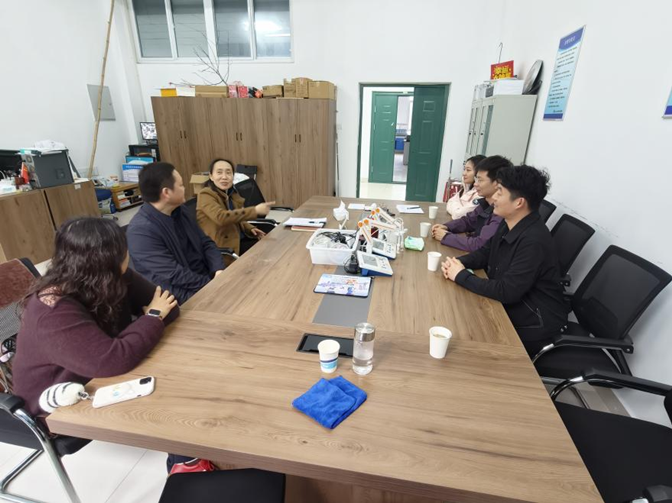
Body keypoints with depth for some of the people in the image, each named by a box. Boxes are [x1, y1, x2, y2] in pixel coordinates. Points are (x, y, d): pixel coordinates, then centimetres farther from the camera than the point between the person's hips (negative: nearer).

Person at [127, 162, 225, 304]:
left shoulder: (178, 211, 5)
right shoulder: (141, 230, -19)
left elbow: (205, 242, 7)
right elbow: (176, 277, -21)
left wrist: (218, 271, -10)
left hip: (207, 277, 7)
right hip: (183, 298, -7)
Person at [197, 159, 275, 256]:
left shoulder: (232, 193, 11)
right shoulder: (206, 195, -13)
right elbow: (221, 217, -31)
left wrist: (250, 229, 1)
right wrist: (255, 210, -33)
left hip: (239, 239, 8)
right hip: (222, 246, -8)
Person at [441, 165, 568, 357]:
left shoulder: (534, 240, -30)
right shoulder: (509, 224, -1)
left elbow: (506, 292, -31)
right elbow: (485, 253, 10)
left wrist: (461, 275, -22)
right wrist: (459, 262, -10)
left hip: (534, 325, -7)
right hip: (508, 308, 8)